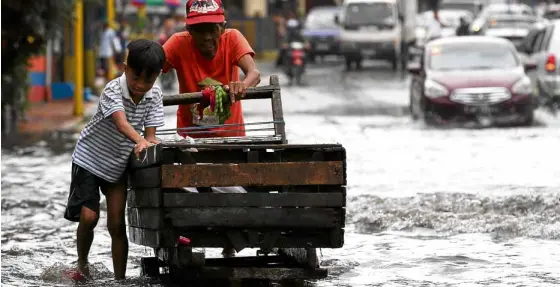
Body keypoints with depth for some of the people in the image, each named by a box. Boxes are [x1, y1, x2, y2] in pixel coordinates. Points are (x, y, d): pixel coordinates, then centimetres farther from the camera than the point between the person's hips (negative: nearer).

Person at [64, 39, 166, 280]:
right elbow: (121, 123, -41)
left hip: (120, 163, 4)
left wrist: (150, 144, -33)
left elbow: (150, 134, -11)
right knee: (89, 216, -13)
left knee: (117, 224, -1)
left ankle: (120, 278, 5)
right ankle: (82, 263, 12)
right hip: (90, 158, -4)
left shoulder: (154, 96, -10)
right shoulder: (113, 90, -25)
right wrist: (139, 141, -58)